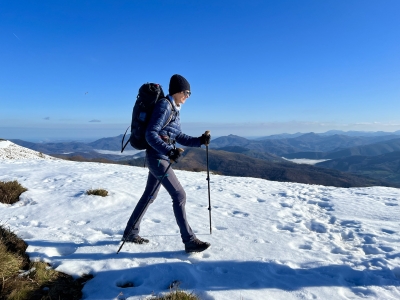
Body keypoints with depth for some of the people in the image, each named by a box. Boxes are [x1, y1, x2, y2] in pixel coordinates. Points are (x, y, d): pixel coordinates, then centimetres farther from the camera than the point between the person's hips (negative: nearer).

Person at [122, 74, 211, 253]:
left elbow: (179, 137, 14)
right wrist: (168, 151, -33)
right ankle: (189, 241, 1)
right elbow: (150, 134, -22)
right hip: (157, 158, -10)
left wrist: (199, 141, 3)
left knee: (149, 196, 18)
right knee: (179, 195, -9)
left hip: (161, 158, 10)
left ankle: (130, 233, 32)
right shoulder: (164, 106, -13)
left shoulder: (173, 109, 16)